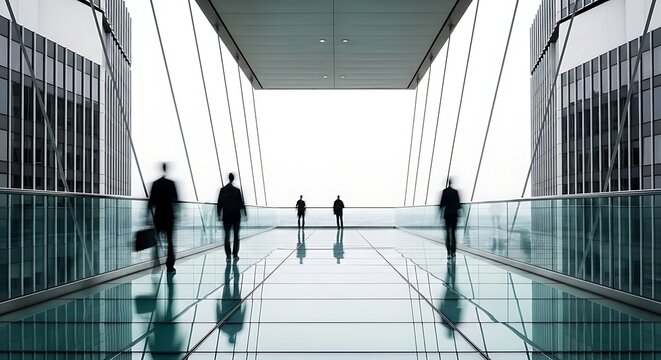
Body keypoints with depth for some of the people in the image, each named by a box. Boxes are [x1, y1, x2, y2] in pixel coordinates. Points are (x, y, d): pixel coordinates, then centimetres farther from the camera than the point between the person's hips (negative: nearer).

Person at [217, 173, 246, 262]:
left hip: (226, 217, 1)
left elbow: (219, 204, 0)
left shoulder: (222, 190, -3)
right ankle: (235, 255, 10)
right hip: (236, 216, -1)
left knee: (227, 236, 5)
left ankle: (228, 256, -2)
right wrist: (245, 213, 8)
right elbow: (241, 203, -4)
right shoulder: (237, 190, -8)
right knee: (236, 235, 10)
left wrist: (219, 215, 9)